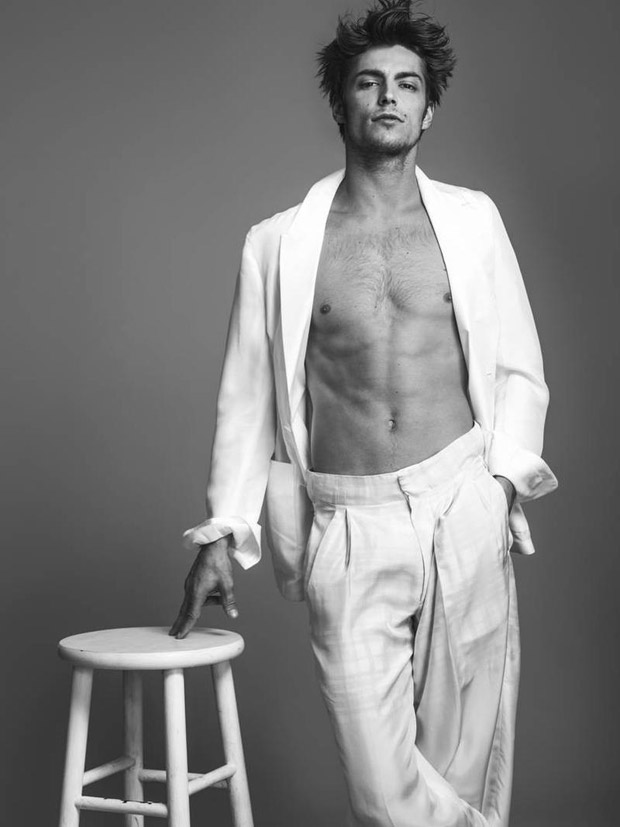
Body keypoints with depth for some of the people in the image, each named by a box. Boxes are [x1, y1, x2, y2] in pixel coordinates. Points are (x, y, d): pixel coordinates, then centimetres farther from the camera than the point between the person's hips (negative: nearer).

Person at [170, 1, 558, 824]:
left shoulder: (472, 219, 7)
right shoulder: (279, 243, 4)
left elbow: (517, 368, 11)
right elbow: (248, 394, 7)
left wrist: (505, 479, -2)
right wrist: (222, 532, 5)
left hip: (465, 510, 1)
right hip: (348, 529, 0)